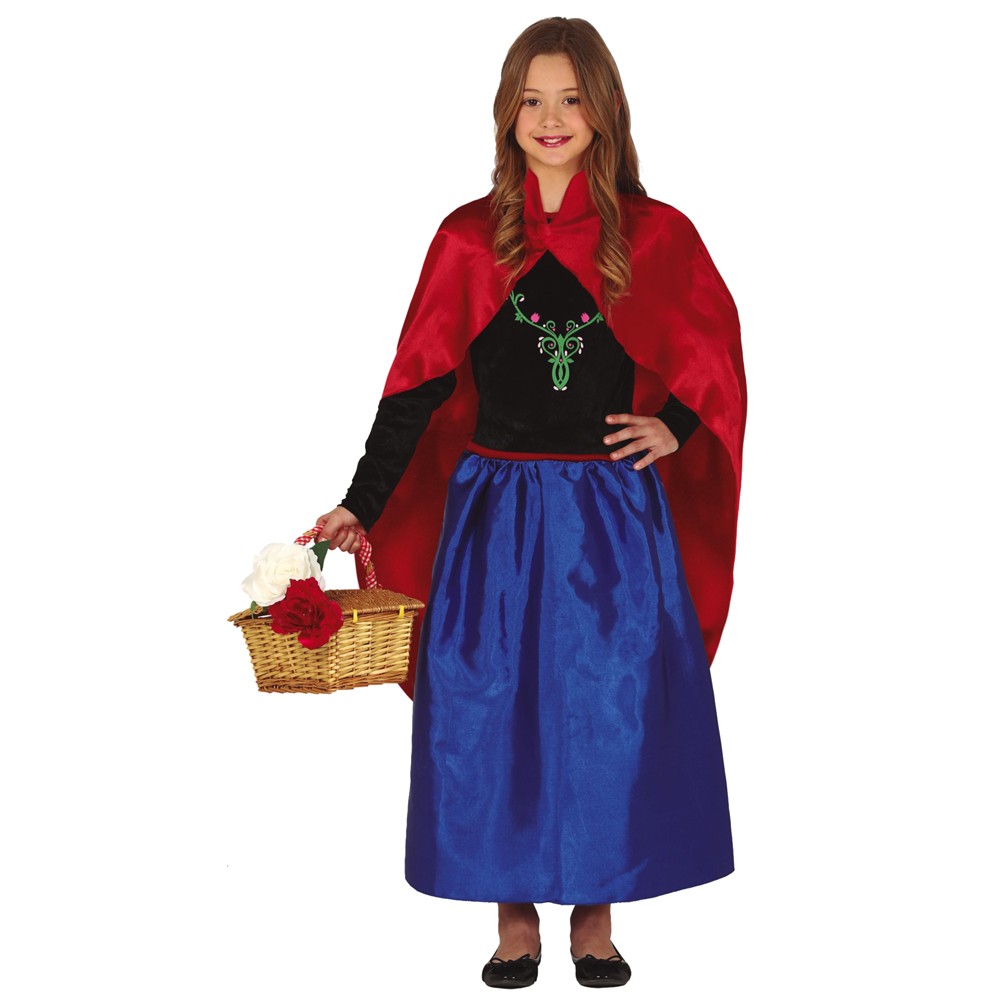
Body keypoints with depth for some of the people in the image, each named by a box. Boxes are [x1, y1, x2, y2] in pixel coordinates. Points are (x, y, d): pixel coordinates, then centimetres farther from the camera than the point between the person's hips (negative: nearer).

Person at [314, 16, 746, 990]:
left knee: (612, 708, 3)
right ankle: (515, 918, 19)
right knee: (495, 707, 4)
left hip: (616, 515, 0)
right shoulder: (467, 241, 2)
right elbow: (416, 387, 2)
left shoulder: (657, 237, 2)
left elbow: (716, 361, 11)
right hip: (497, 514, 1)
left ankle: (596, 917, 20)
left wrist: (675, 426, -8)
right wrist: (359, 507, -3)